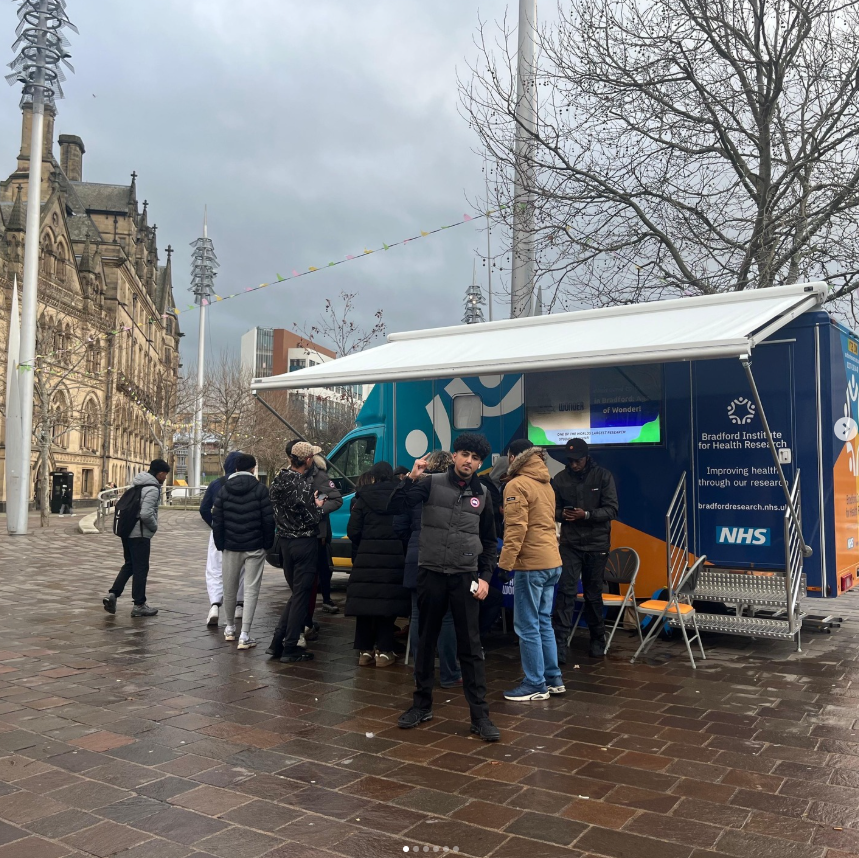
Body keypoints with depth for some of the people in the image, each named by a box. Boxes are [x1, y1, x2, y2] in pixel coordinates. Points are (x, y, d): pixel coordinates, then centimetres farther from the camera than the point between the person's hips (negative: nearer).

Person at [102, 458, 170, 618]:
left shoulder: (137, 484, 13)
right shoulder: (152, 489, -16)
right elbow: (146, 514, -26)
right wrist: (154, 527, -7)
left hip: (127, 531, 9)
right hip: (140, 534, -9)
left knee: (129, 565, 19)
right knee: (141, 569, 1)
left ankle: (112, 594, 9)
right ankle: (139, 605, 8)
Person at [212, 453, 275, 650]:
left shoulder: (224, 489, 4)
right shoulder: (260, 490, -5)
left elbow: (217, 520, 4)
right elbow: (268, 520, -8)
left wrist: (220, 544, 12)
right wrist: (268, 543, 4)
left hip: (231, 547, 3)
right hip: (255, 547, -3)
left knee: (230, 589, 17)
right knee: (251, 590, -1)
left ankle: (230, 628, 32)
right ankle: (244, 636, -6)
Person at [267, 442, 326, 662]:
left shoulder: (279, 479, 3)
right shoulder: (304, 485, -20)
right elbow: (309, 519, -21)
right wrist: (318, 506, -2)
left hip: (285, 542, 8)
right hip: (305, 543, -7)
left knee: (296, 592, 19)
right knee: (302, 595, 3)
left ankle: (277, 643, 18)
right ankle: (290, 649, 8)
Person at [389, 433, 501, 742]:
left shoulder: (482, 494, 6)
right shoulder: (432, 483, -2)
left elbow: (489, 542, 12)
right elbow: (397, 506, -12)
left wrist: (485, 576, 3)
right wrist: (411, 478, -25)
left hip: (465, 577, 1)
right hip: (431, 574, 0)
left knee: (471, 647, 1)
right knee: (426, 641, 12)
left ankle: (480, 715, 8)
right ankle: (422, 704, 28)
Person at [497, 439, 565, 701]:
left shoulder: (516, 485, -11)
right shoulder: (546, 483, 15)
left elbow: (516, 528, -18)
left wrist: (506, 562, -16)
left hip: (531, 564, -9)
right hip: (552, 561, 9)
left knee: (527, 627, -1)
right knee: (543, 622, 16)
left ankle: (536, 685, 5)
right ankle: (553, 679, 21)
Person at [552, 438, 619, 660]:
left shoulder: (603, 476, -4)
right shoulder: (560, 479, 1)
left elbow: (612, 510, -8)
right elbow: (553, 509, 7)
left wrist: (586, 514, -22)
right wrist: (562, 514, -16)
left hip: (596, 544, -1)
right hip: (569, 544, 1)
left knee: (593, 594, 10)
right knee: (566, 591, -9)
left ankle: (598, 640, 27)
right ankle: (560, 643, -9)